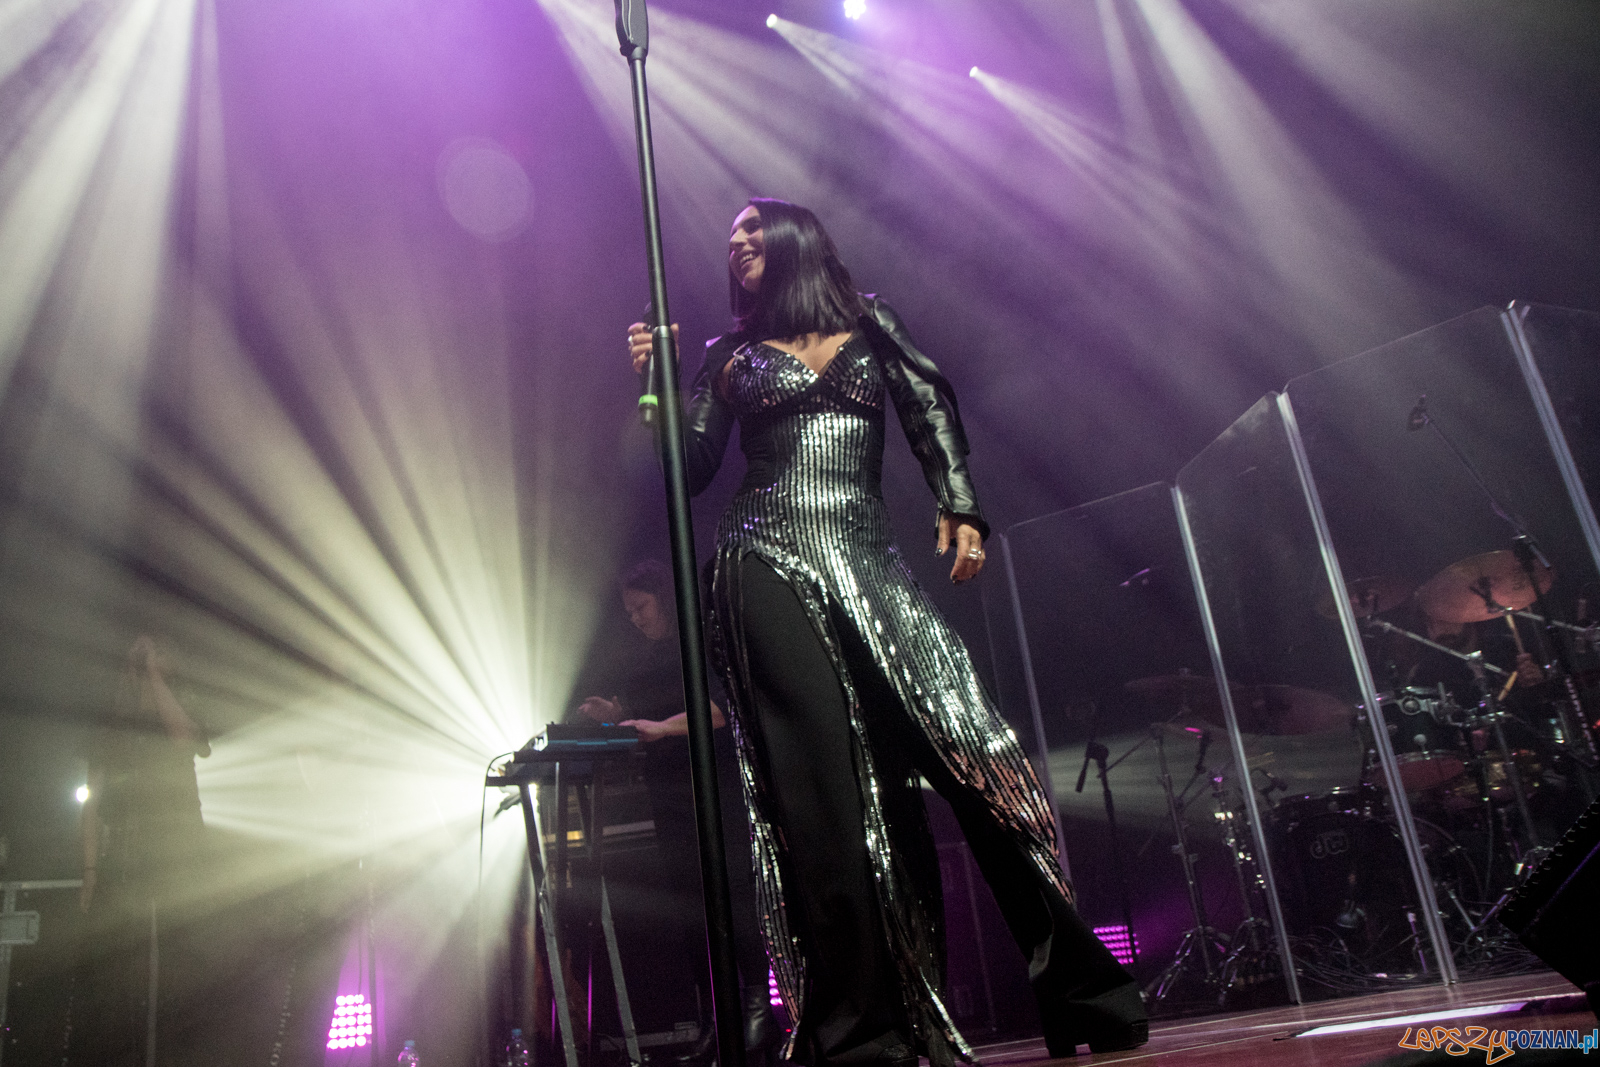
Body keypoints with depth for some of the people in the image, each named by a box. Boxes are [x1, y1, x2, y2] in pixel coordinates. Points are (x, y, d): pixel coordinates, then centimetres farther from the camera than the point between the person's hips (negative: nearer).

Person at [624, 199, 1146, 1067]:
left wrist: (959, 507, -3)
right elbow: (691, 469, 12)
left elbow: (930, 410, 10)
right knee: (821, 785, -9)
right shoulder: (728, 356, 20)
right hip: (769, 569, 0)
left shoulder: (870, 323, 21)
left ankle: (1081, 992, -1)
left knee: (969, 745, -11)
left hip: (869, 563, 0)